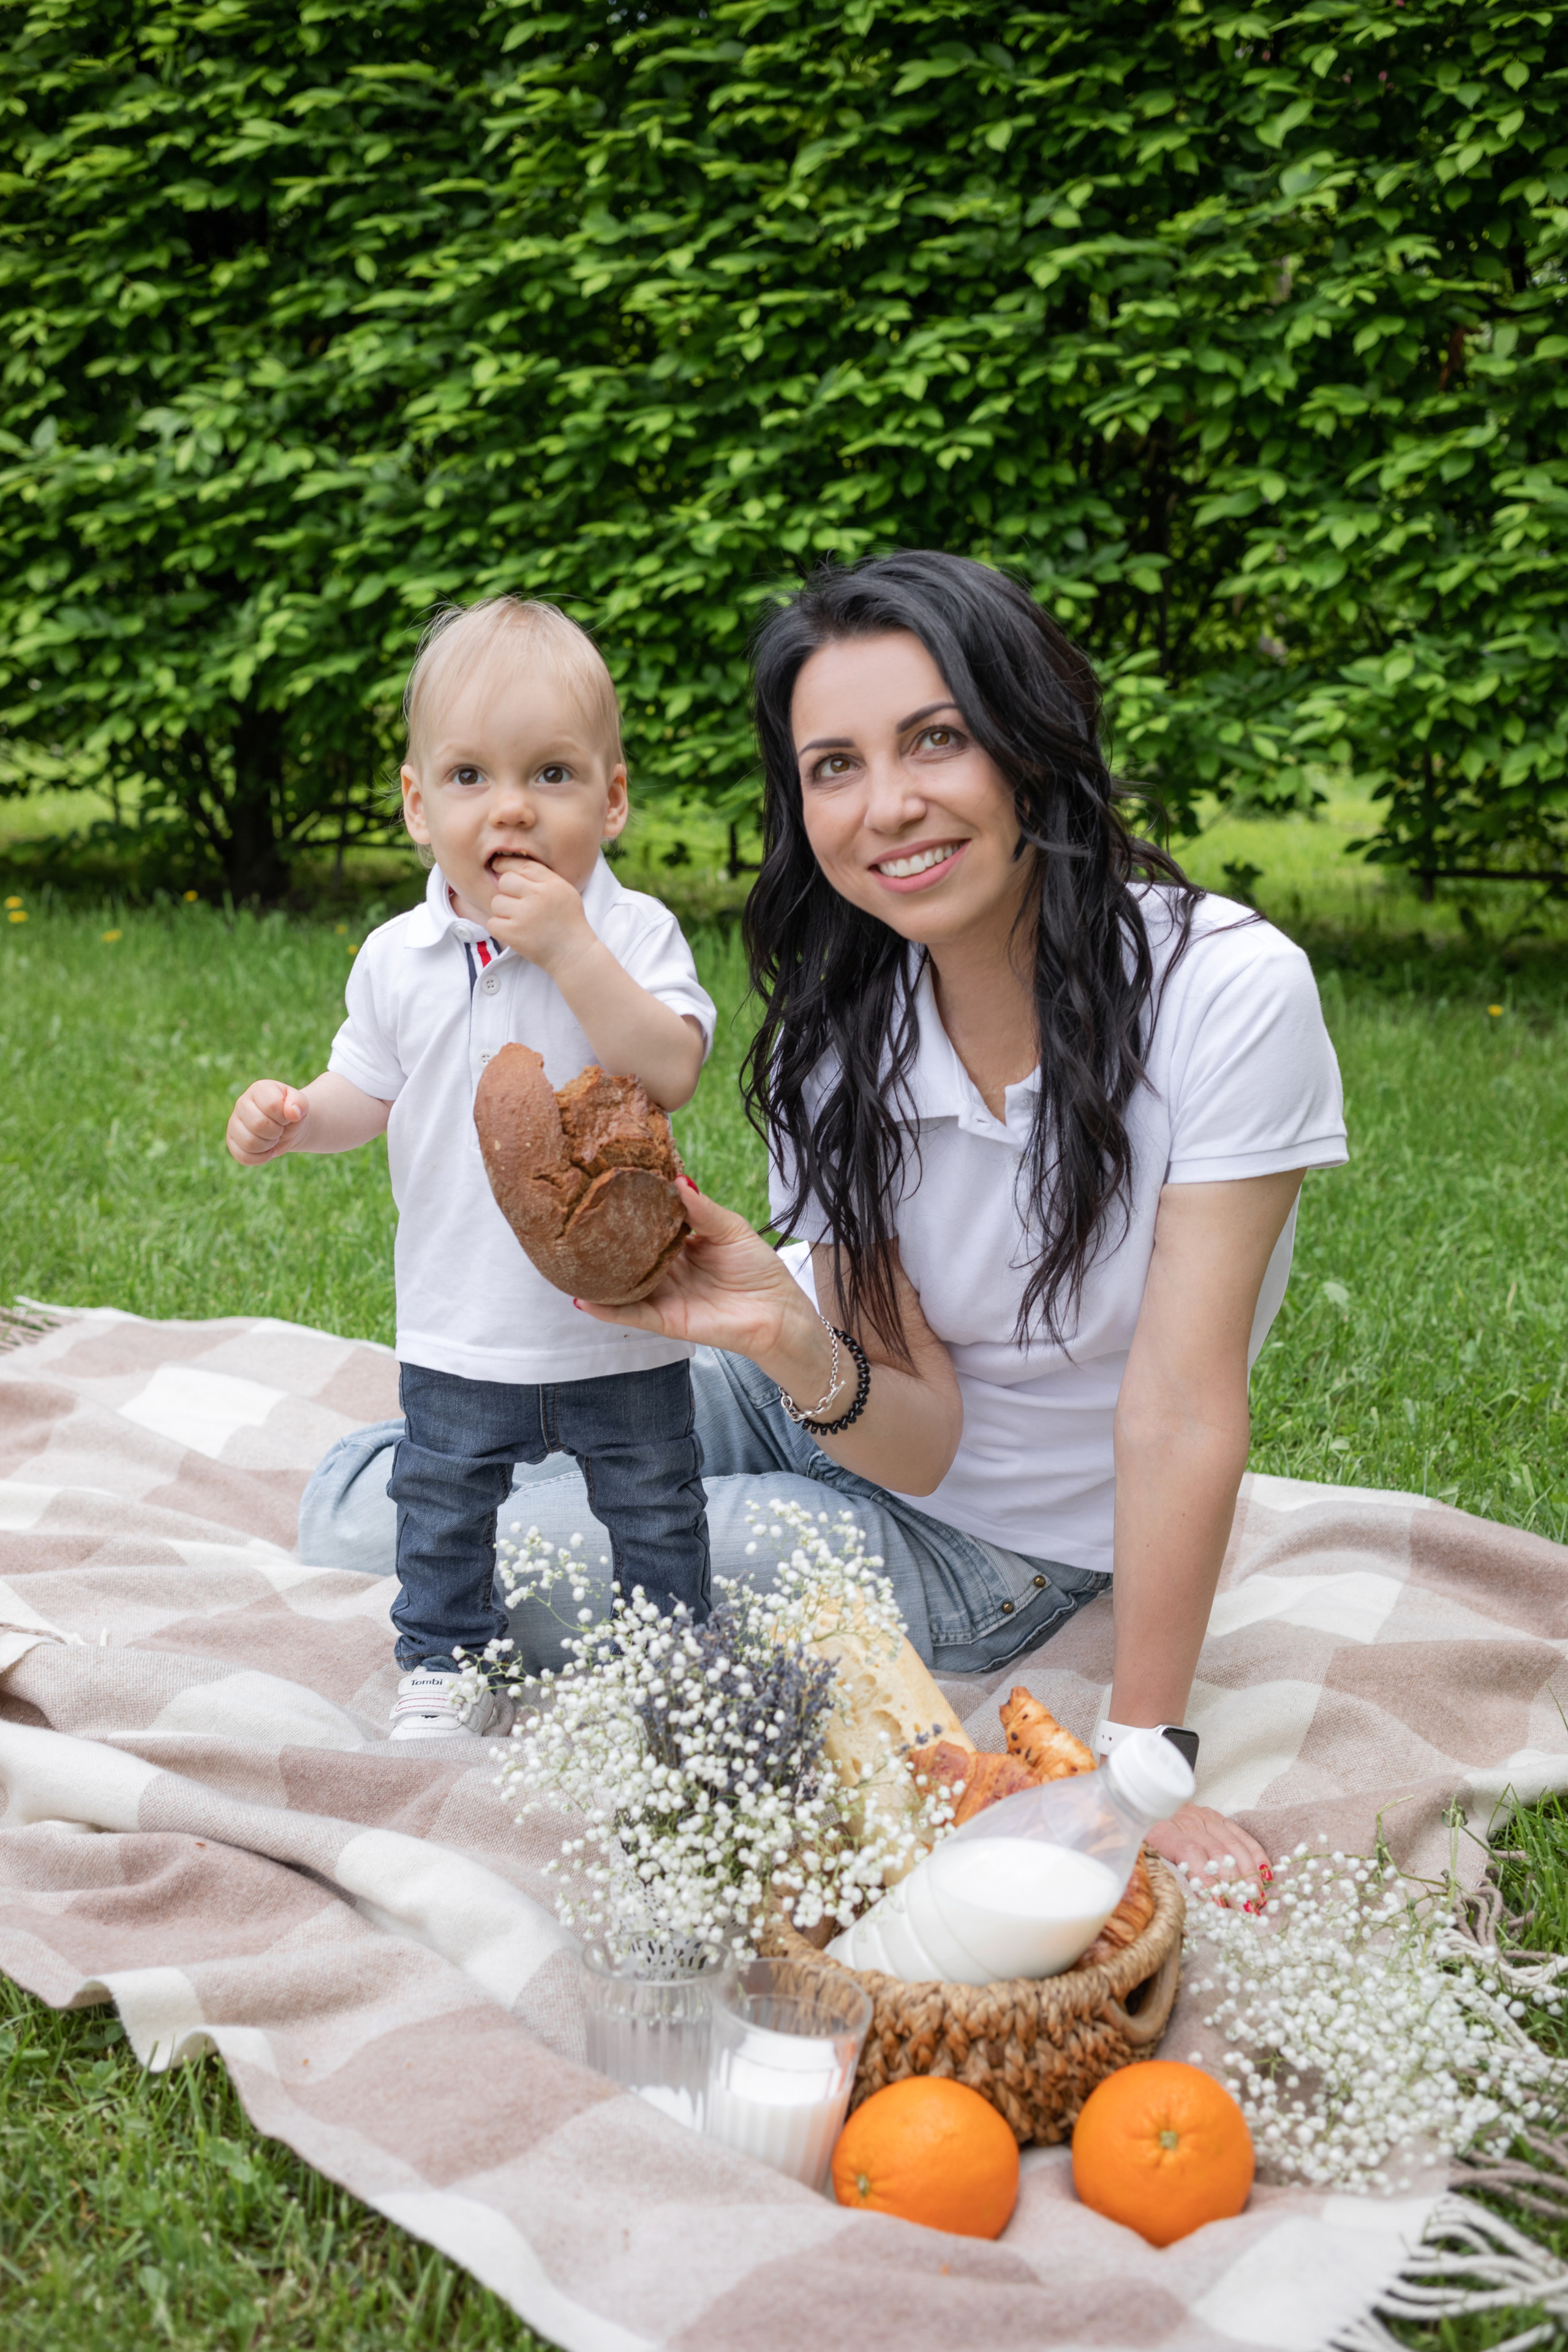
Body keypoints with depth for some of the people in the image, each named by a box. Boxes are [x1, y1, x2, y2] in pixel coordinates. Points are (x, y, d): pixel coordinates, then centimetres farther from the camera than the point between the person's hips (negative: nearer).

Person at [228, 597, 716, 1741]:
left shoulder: (633, 931, -13)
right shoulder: (399, 959, -4)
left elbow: (671, 1072, -27)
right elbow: (367, 1092, 8)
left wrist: (567, 946, -31)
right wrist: (292, 1116, -13)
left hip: (620, 1319, -2)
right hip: (461, 1332, 3)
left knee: (656, 1510, 15)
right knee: (442, 1511, 16)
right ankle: (446, 1668, 36)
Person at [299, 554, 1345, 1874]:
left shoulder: (1231, 991, -26)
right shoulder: (838, 1034, -13)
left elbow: (1182, 1407, -24)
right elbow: (918, 1430, -16)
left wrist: (1140, 1760, -23)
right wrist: (792, 1342, -38)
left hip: (995, 1547, -3)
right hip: (844, 1425, 4)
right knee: (359, 1505, -8)